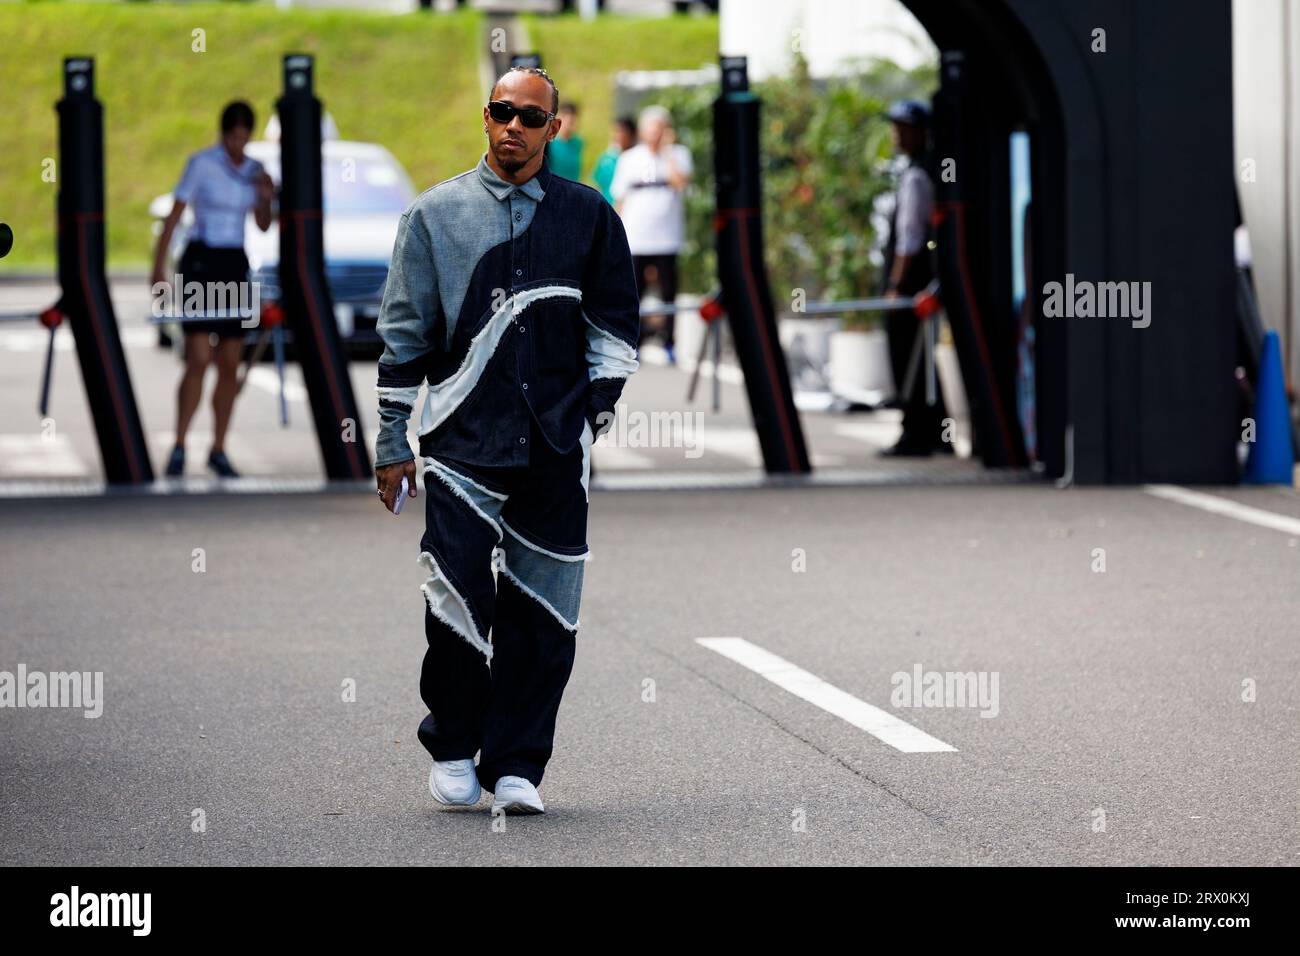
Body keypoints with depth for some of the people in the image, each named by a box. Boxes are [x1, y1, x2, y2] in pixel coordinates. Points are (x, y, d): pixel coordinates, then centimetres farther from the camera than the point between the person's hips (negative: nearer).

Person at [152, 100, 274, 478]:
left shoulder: (253, 169, 9)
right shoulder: (201, 163, -8)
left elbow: (264, 226, 12)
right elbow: (173, 216, -8)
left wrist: (266, 198, -10)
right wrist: (158, 269, -14)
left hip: (234, 267, 5)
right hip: (199, 264, -5)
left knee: (230, 366, 5)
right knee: (199, 361, -15)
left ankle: (218, 450, 15)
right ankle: (179, 449, -9)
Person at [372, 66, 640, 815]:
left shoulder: (588, 217, 9)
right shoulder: (435, 214, 7)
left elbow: (616, 322, 15)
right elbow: (404, 333, 8)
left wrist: (599, 407, 3)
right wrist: (393, 443, 5)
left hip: (555, 445, 1)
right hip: (462, 440, -1)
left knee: (541, 612, 0)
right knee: (459, 598, -10)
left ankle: (515, 766, 8)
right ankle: (453, 747, 9)